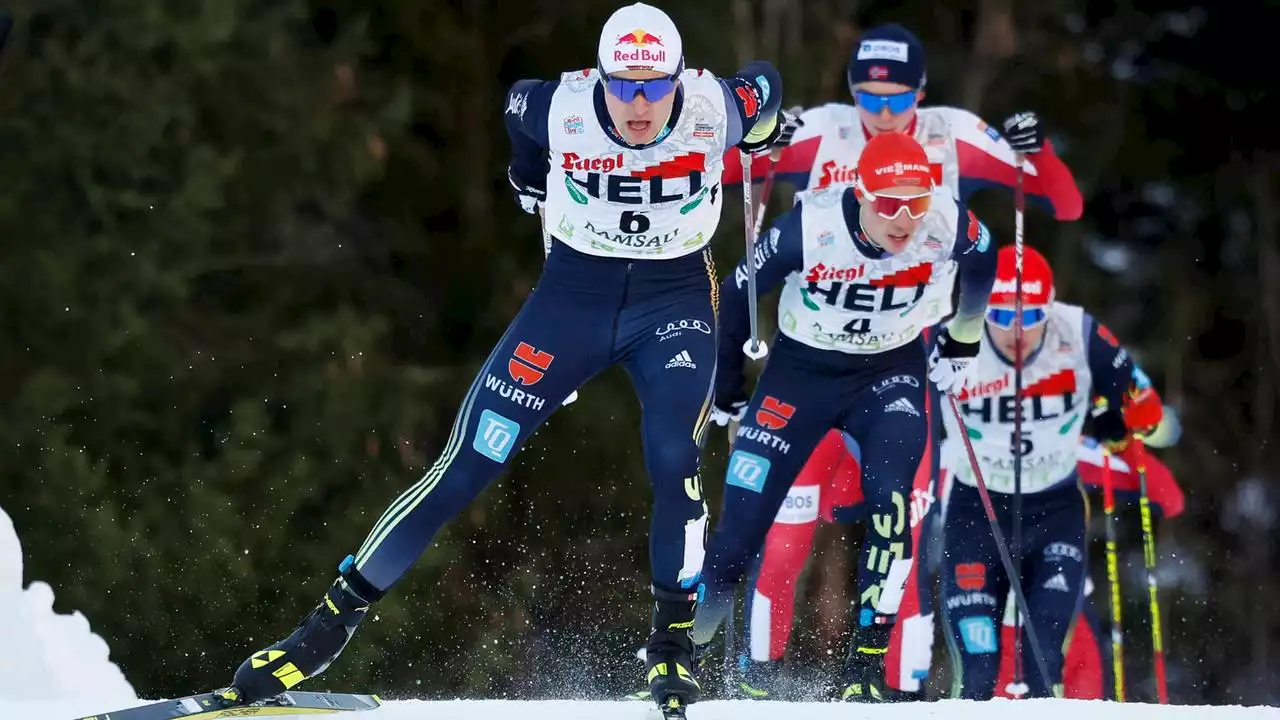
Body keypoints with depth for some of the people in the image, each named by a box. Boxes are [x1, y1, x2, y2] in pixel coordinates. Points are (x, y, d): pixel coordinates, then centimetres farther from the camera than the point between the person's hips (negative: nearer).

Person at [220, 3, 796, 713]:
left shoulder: (717, 109, -21)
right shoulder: (558, 107, -21)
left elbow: (765, 87, 4)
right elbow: (516, 103, 6)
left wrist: (766, 140, 24)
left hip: (674, 299, 0)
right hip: (574, 290, 0)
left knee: (672, 461, -24)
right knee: (468, 463, -6)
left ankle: (673, 640, -4)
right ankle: (335, 618, 0)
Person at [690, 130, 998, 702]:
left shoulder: (949, 225, -24)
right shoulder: (810, 226, -28)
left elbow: (983, 263, 4)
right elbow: (735, 296, -10)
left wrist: (962, 341, 14)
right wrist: (726, 391, 2)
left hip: (891, 372, 1)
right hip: (802, 369, -1)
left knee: (889, 500, -21)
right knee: (745, 512, -6)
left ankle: (868, 665, -14)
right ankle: (689, 622, 14)